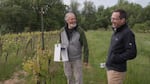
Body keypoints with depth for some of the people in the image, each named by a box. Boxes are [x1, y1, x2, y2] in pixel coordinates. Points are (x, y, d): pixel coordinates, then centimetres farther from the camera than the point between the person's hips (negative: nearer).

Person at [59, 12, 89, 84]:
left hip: (77, 59, -3)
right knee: (69, 77, 16)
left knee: (78, 78, 3)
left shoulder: (80, 31, -14)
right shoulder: (62, 31, -2)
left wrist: (86, 59, -11)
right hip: (66, 59, 4)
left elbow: (85, 46, -11)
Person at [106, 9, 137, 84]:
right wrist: (109, 60, 9)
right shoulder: (116, 32, 11)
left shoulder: (127, 33, -18)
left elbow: (132, 53, -23)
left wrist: (115, 58, -20)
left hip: (117, 70, -9)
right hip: (110, 68, 9)